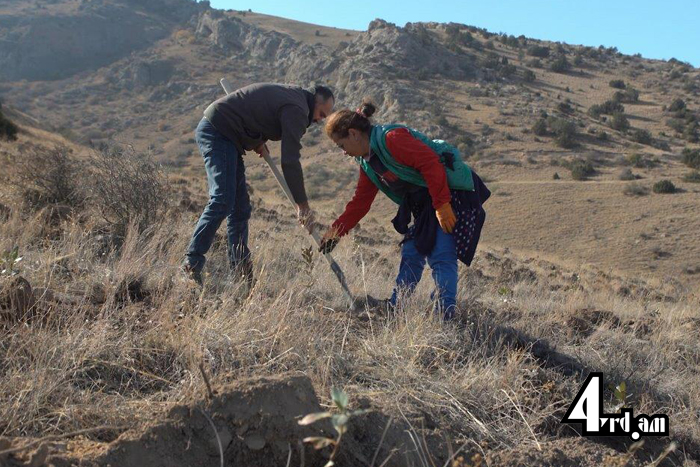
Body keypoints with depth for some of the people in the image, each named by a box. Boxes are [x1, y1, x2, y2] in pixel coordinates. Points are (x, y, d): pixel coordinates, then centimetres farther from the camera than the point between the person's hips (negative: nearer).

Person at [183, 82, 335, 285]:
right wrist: (302, 205, -14)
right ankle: (192, 264, -19)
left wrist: (258, 142, 9)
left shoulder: (293, 94, 16)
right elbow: (290, 162, -19)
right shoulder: (297, 109, -14)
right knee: (222, 201, -20)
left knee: (240, 208, 7)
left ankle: (241, 271, 10)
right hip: (218, 132, -10)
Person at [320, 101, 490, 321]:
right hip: (425, 205, 10)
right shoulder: (367, 164, 12)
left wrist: (441, 205, -26)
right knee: (411, 255, 10)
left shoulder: (392, 138, -19)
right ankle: (395, 308, 19)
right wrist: (335, 232, 12)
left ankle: (445, 315, -12)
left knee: (441, 257, -15)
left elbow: (430, 163, -25)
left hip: (454, 194, -10)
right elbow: (360, 202, 17)